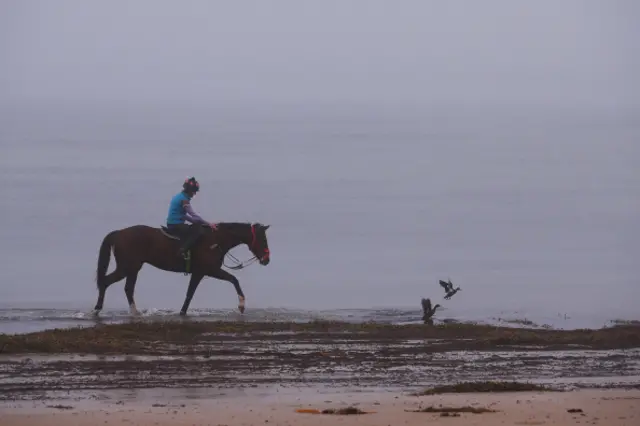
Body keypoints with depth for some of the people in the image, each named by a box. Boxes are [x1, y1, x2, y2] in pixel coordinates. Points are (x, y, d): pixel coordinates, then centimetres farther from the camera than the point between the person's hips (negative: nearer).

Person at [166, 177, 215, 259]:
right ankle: (183, 250, -19)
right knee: (199, 230, -13)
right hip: (176, 226, -10)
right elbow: (193, 215, -19)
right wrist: (208, 223, -15)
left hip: (171, 225, 10)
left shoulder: (178, 196, 15)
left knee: (197, 226, 21)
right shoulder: (184, 199, -15)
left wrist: (198, 222, 11)